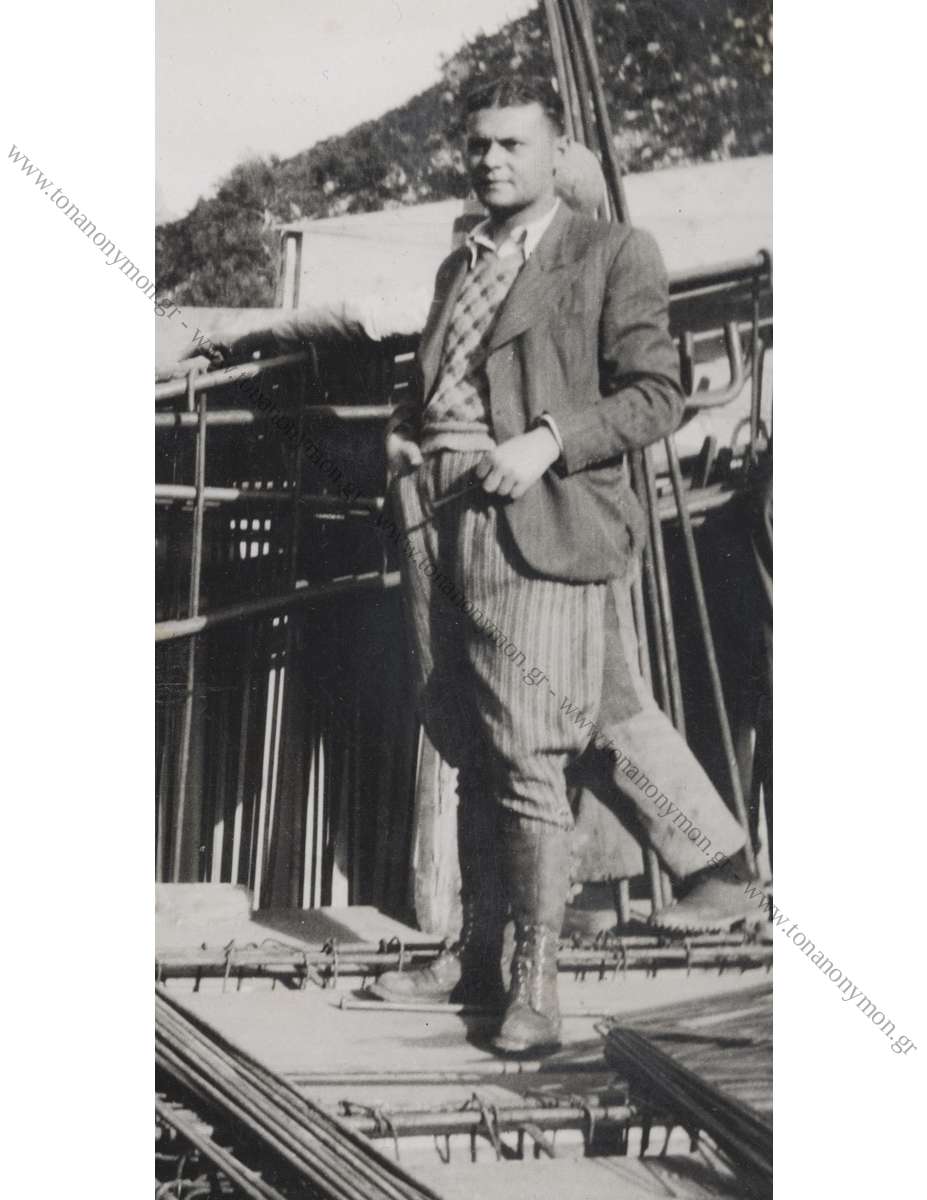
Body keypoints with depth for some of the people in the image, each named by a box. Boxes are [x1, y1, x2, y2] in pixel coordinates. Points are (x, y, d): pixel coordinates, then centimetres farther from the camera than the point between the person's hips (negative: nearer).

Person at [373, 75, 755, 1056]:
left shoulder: (612, 254, 3)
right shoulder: (456, 269, 24)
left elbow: (656, 394, -4)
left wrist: (546, 443, -16)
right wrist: (402, 433, 11)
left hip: (535, 525, -6)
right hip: (434, 517, 7)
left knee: (527, 760, -9)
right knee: (473, 754, 11)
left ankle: (534, 981, 1)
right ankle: (476, 955, 20)